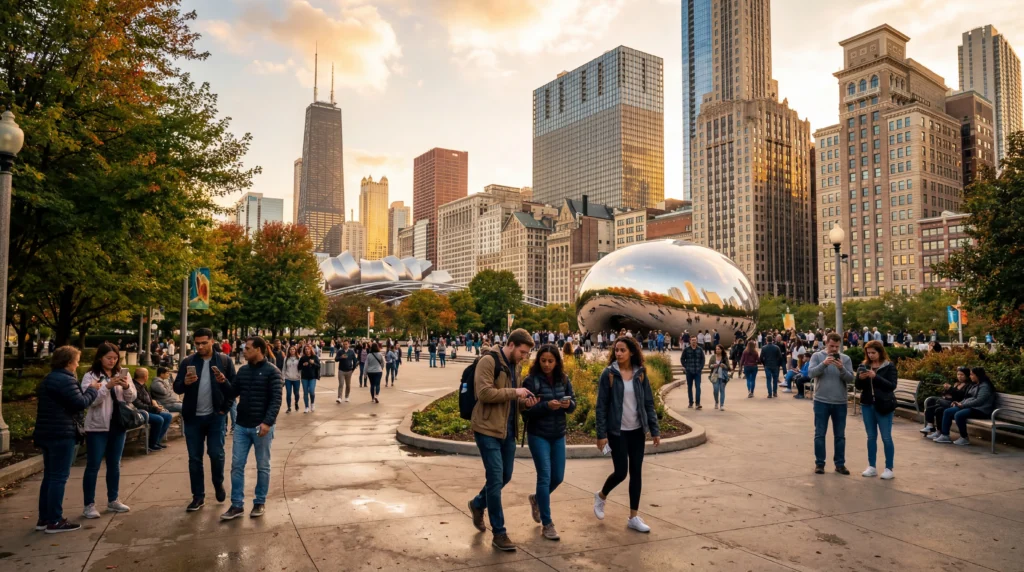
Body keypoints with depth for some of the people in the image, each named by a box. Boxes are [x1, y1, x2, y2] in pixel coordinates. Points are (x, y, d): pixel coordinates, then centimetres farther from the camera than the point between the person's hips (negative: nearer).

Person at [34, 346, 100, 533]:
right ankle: (54, 521, -1)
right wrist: (93, 389, -3)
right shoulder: (65, 380, -16)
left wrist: (88, 389, 11)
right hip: (62, 434, -10)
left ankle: (43, 518, 21)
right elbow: (80, 403, -19)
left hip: (47, 433, 10)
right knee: (59, 477, -5)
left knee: (49, 476, 15)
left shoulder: (48, 379, 17)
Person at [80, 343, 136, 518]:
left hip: (118, 425, 5)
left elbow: (131, 398, 5)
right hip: (97, 427, -5)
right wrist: (107, 386, -28)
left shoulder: (122, 374, 7)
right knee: (93, 466, -1)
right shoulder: (90, 376, -6)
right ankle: (89, 505, 7)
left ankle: (113, 500, 24)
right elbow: (90, 400, -17)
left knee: (114, 464, 13)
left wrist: (127, 387, -15)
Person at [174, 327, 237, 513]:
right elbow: (177, 388, -1)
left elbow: (234, 388, -1)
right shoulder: (187, 362, 1)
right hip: (193, 417, 2)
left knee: (216, 454, -1)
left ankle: (218, 484, 27)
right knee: (194, 458, 7)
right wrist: (185, 382, -22)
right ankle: (198, 496, 18)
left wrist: (226, 407, -16)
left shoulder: (224, 361, -3)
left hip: (215, 416, -2)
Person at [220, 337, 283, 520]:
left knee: (262, 466, 8)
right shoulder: (243, 370, 8)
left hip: (261, 426, -5)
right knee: (237, 465, 6)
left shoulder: (272, 371, -9)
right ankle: (237, 505, 15)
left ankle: (259, 503, 21)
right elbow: (233, 393, 12)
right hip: (242, 426, 6)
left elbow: (276, 400, -14)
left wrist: (267, 422, -23)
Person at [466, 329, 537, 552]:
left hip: (508, 430, 9)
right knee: (495, 479, -4)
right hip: (488, 429, -8)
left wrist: (524, 402, 1)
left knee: (505, 476, 16)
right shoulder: (489, 361, -14)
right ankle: (499, 533, 7)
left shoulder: (514, 365, 13)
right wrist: (514, 392, -20)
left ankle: (478, 504, 42)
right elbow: (484, 393, -24)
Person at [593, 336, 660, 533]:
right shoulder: (609, 374, -8)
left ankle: (633, 517, 18)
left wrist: (655, 430, 1)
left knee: (636, 473, 6)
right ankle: (601, 496, 28)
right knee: (621, 472, -3)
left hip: (637, 430, 4)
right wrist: (601, 434, -12)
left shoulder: (640, 374, 1)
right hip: (617, 431, -4)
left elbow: (649, 403, 5)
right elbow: (601, 406, -8)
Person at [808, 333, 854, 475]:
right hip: (821, 402, -2)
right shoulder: (817, 356, -1)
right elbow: (811, 373, -13)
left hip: (840, 403, 2)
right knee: (820, 434, 4)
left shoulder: (845, 358, 3)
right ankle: (819, 463, 13)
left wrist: (842, 368, -22)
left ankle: (840, 464, 19)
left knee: (840, 435, 9)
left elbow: (850, 378, -4)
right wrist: (824, 364, -27)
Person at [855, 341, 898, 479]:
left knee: (886, 437, 0)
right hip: (867, 405, 4)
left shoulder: (889, 366, -4)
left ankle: (889, 468, 8)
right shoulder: (864, 366, 7)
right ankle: (871, 467, 16)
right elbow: (858, 386, 6)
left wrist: (875, 377, -23)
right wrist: (860, 378, -15)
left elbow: (892, 386, -13)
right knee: (871, 437, 9)